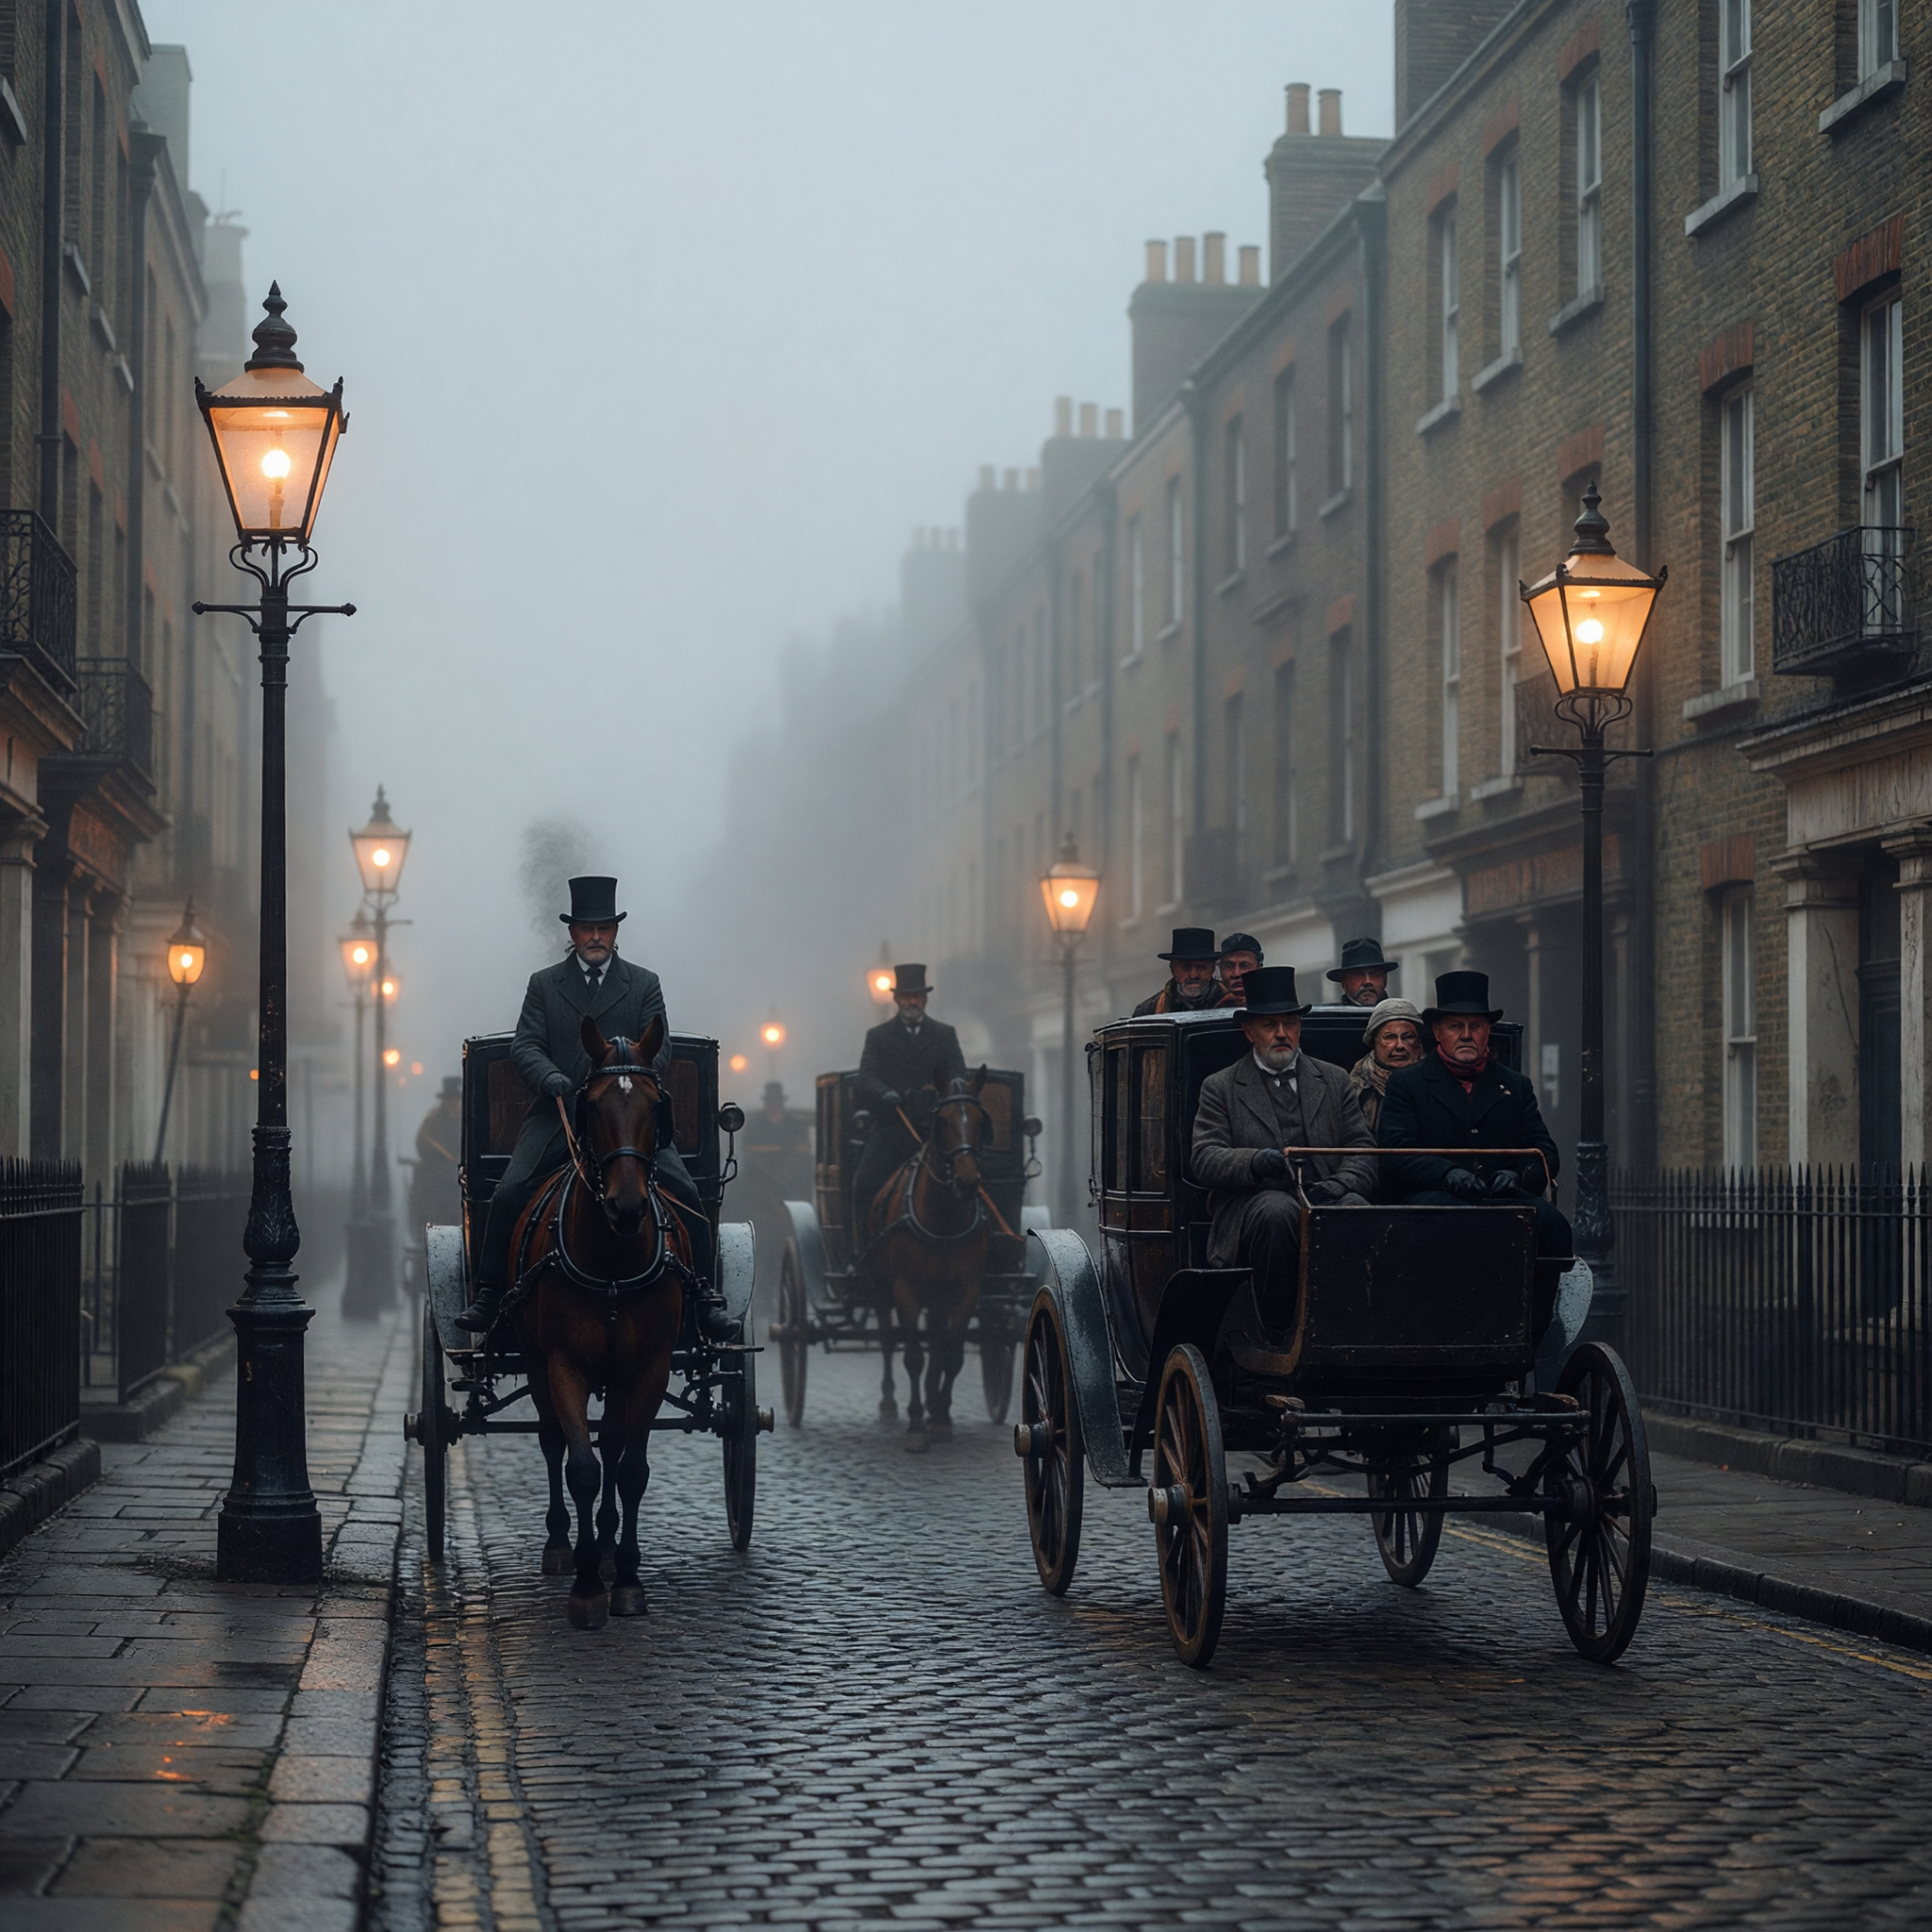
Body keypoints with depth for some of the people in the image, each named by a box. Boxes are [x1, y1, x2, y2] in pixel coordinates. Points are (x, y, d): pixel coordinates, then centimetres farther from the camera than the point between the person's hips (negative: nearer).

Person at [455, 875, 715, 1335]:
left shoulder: (644, 984, 13)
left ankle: (703, 1294, -7)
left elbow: (659, 1048, 5)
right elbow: (525, 1045, 4)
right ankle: (488, 1296, -9)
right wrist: (548, 1076, -18)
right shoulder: (544, 985, 14)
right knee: (508, 1194, -17)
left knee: (684, 1193, -17)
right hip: (557, 1113, 0)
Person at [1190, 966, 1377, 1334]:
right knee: (1278, 1210, -38)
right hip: (1253, 1204, -2)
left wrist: (1341, 1183, -10)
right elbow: (1205, 1160, 1)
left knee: (1356, 1209, -33)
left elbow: (1362, 1149, 14)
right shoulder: (1220, 1089, 14)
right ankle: (1278, 1328, -27)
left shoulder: (1334, 1081, 22)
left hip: (1323, 1197, 2)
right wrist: (1255, 1162, -22)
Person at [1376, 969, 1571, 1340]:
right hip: (1433, 1195, -3)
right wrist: (1448, 1174, -19)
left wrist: (1518, 1175, -8)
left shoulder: (1515, 1086, 25)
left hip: (1503, 1197, 3)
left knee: (1551, 1223, -30)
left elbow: (1544, 1155, 16)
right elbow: (1396, 1153, 0)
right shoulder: (1406, 1084, 15)